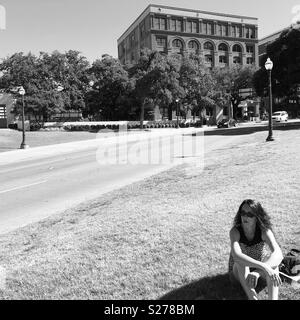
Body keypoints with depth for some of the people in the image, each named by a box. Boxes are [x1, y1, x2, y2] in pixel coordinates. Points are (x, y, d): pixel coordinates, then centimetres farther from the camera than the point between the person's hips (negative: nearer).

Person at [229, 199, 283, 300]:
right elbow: (236, 255, -45)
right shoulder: (235, 231, -27)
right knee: (241, 261, -37)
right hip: (240, 271, -1)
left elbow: (278, 254, -41)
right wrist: (264, 267, -57)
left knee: (273, 262, -33)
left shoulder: (264, 231, -24)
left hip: (261, 268, 1)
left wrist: (257, 272, -57)